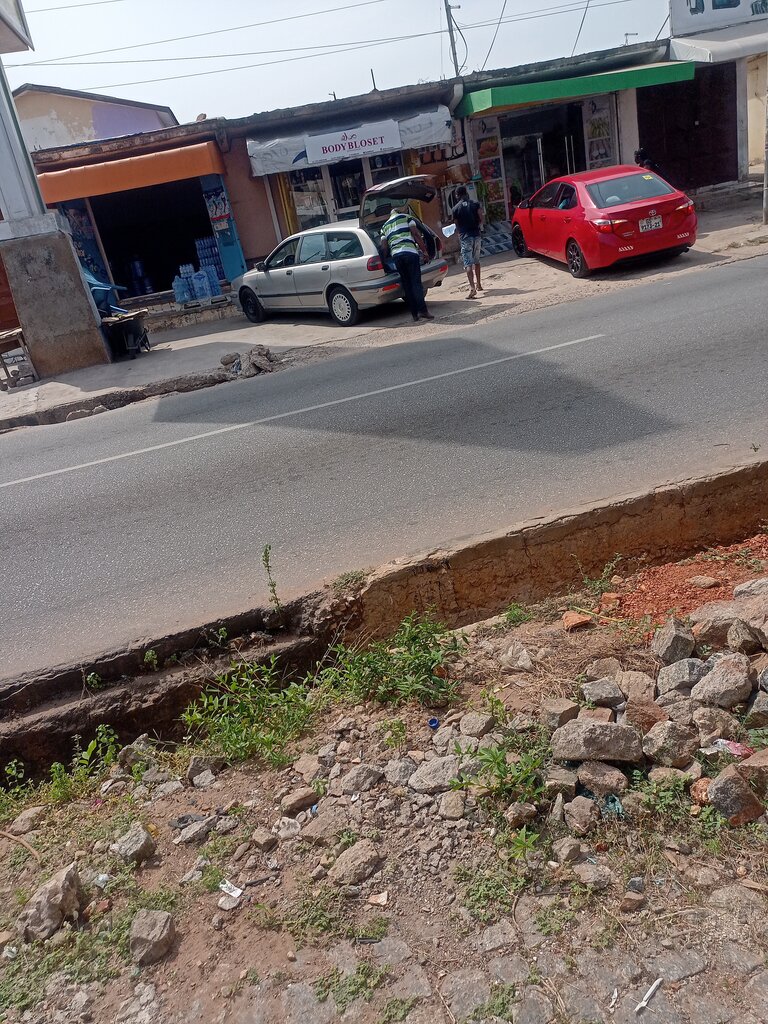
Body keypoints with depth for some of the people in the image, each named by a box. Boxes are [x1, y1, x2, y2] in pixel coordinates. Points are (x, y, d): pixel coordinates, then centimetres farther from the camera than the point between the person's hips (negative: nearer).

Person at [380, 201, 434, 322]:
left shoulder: (385, 226, 25)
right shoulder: (406, 217, 12)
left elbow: (384, 245, 15)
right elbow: (416, 233, 1)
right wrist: (424, 250, 1)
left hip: (395, 255, 4)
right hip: (410, 252, -4)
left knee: (406, 284, 7)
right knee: (416, 282, -7)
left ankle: (415, 314, 4)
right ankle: (422, 310, -18)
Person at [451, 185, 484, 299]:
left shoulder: (455, 209, -3)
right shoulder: (475, 204, 3)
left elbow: (456, 225, 1)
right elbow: (481, 219, -3)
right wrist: (478, 227, 15)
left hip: (465, 237, -4)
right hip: (476, 235, 4)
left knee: (468, 264, -9)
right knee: (476, 261, 21)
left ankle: (472, 287, -25)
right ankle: (478, 284, 30)